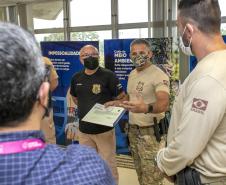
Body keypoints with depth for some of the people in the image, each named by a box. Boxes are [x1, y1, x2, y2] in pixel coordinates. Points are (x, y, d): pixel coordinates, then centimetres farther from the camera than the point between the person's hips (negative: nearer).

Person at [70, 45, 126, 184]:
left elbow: (122, 98, -7)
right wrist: (85, 110, 6)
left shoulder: (108, 75, -10)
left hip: (104, 128, -4)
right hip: (84, 129, 5)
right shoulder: (76, 78, 4)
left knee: (108, 165, 7)